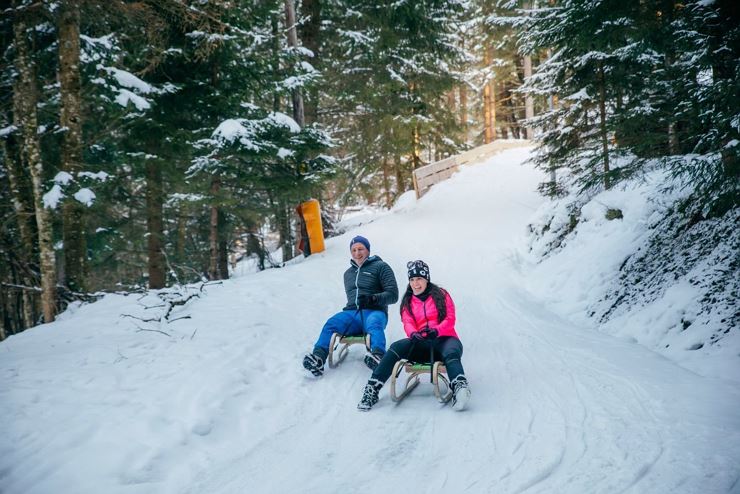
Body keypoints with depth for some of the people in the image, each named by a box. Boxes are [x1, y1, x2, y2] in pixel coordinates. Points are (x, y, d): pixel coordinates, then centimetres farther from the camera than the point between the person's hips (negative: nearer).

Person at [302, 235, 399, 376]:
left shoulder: (380, 267, 8)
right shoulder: (348, 273, 28)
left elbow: (393, 295, 0)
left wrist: (372, 299, -17)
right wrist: (352, 308, 12)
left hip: (374, 312, -4)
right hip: (352, 312, 4)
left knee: (374, 324, -39)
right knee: (331, 323, -27)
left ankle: (378, 356, -65)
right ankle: (318, 357, -47)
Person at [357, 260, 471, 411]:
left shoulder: (441, 295, 11)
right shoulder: (408, 301, 19)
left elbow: (450, 319, 0)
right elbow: (408, 323, 4)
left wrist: (436, 331, -23)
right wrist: (413, 333, -23)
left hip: (444, 339, -2)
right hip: (420, 343, 2)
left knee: (450, 353, -38)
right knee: (397, 347, -27)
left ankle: (459, 387, -67)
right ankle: (372, 390, -34)